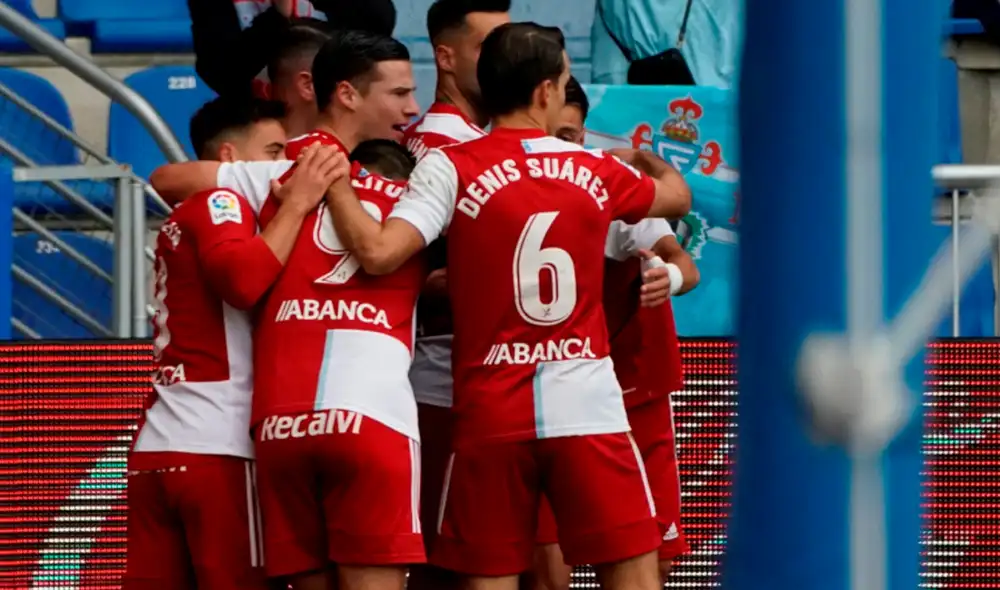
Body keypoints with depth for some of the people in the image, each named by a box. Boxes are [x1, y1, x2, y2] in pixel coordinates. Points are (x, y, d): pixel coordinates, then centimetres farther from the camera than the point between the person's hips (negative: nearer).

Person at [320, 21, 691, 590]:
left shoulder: (451, 167, -5)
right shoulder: (596, 171, 6)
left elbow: (378, 252, -17)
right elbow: (678, 197, 27)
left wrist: (333, 181, -2)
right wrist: (653, 163, 49)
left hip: (491, 414, -1)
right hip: (588, 409, 1)